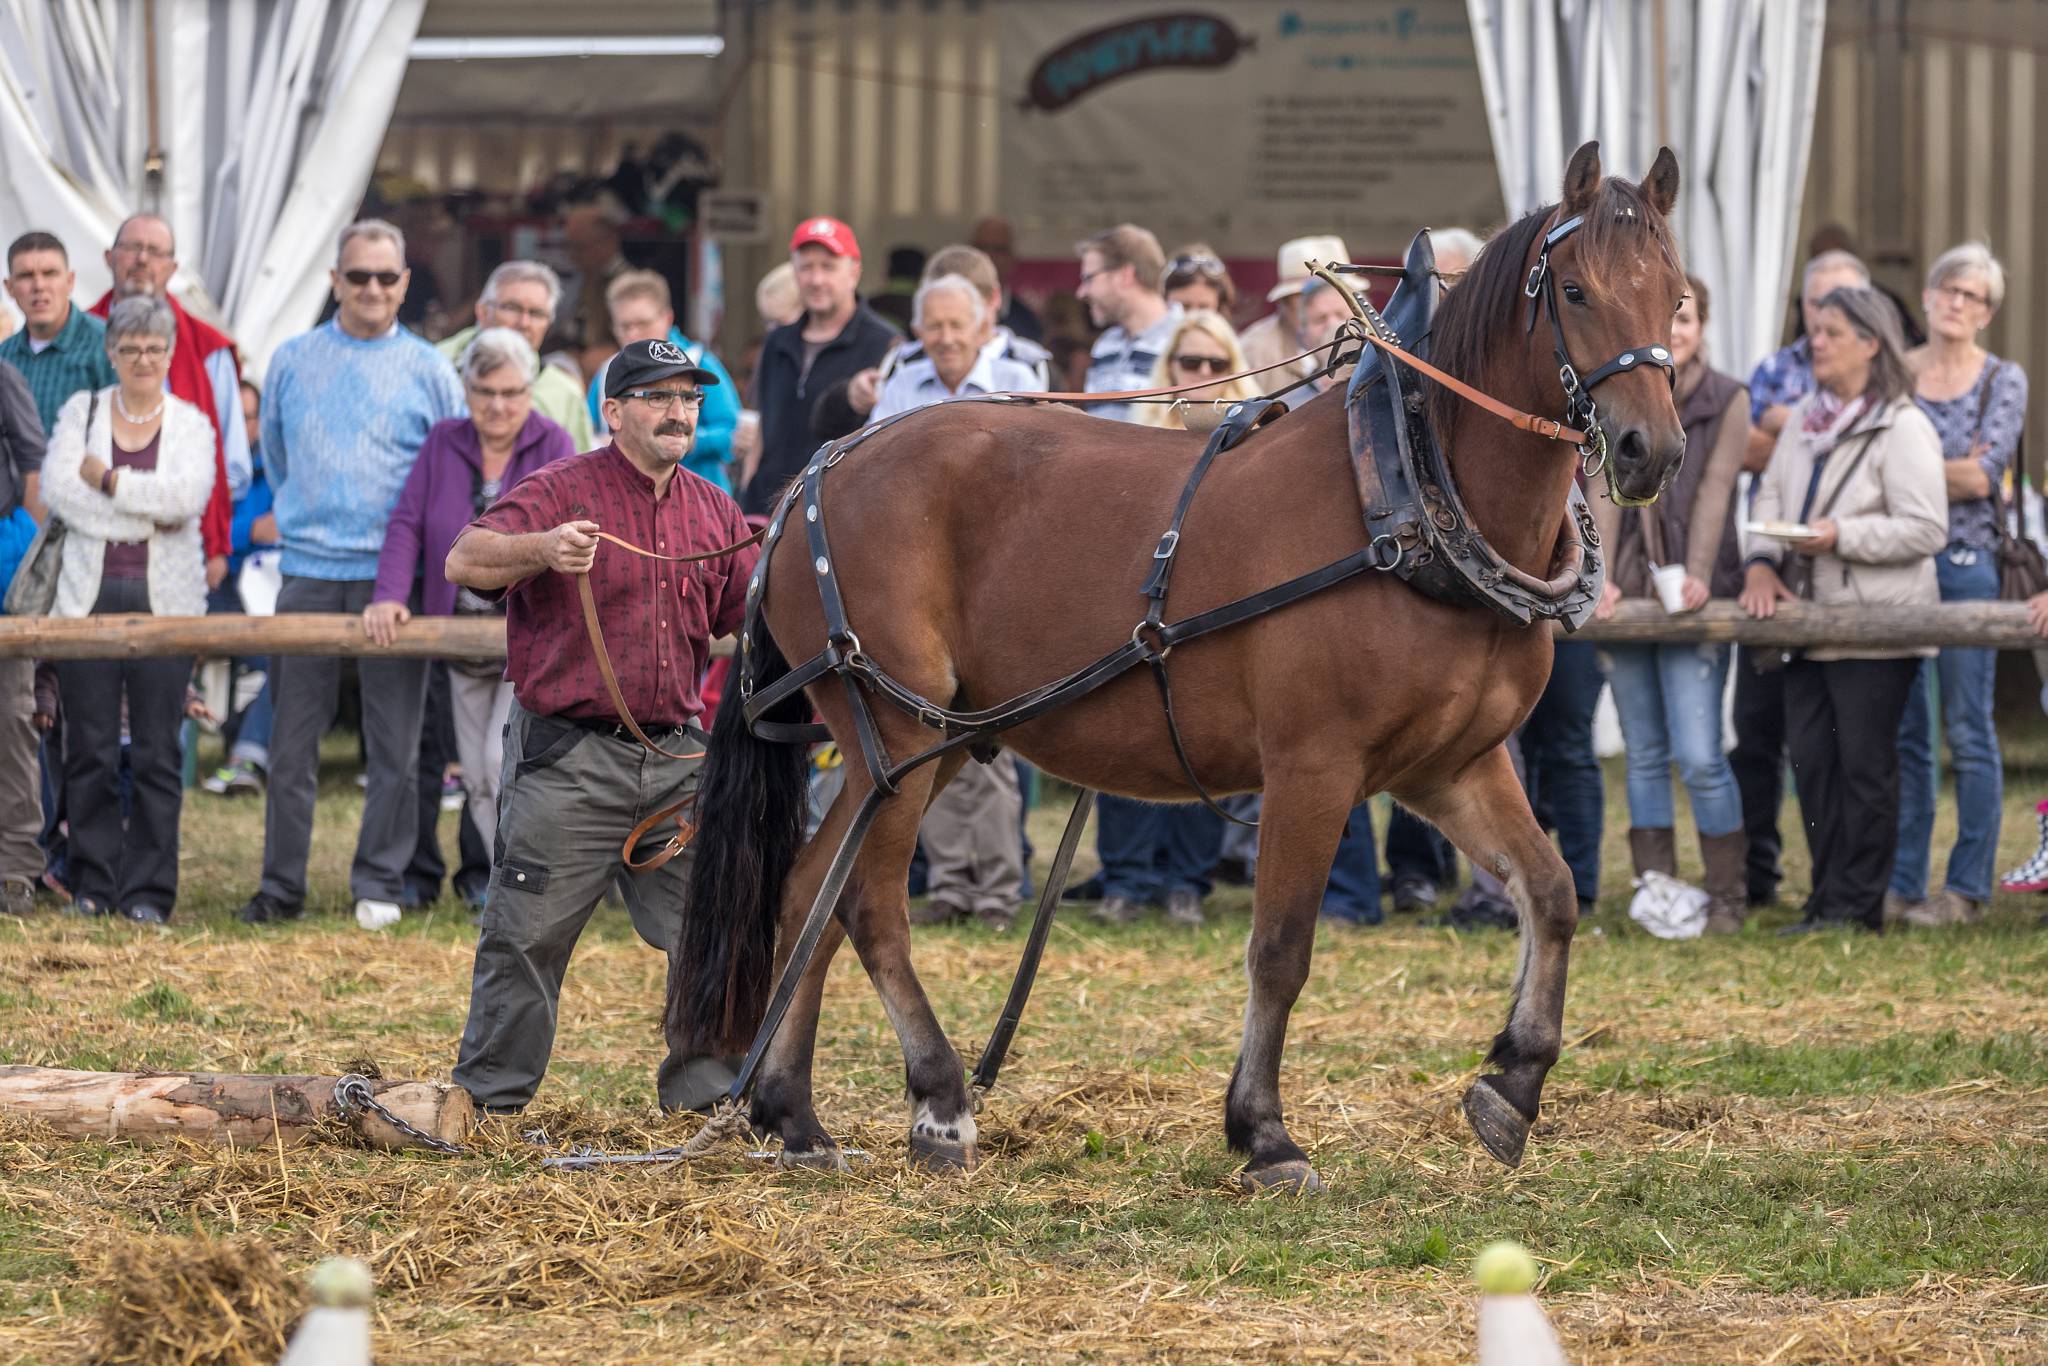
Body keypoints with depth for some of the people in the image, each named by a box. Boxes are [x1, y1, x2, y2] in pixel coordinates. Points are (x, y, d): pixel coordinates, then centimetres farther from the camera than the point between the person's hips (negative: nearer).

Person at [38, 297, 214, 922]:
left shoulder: (192, 424, 9)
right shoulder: (82, 412, 10)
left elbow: (188, 495, -9)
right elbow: (59, 489, -6)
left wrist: (108, 479, -9)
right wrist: (147, 516, -9)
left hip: (164, 601, -1)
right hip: (89, 597, 1)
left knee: (156, 751, -2)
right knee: (89, 749, 0)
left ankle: (148, 890, 3)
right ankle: (94, 884, 7)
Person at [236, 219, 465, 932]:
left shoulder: (427, 370, 4)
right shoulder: (293, 362, 8)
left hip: (394, 574, -1)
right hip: (309, 572, 1)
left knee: (394, 743, 1)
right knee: (292, 739, 2)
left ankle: (379, 884, 9)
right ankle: (281, 885, 8)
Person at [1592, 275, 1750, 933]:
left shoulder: (1727, 402, 2)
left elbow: (1714, 493, -6)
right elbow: (1606, 492, 3)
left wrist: (1698, 577, -17)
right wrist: (1601, 578, -9)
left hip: (1690, 601, -4)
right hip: (1628, 597, 4)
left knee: (1699, 756, -10)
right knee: (1645, 755, 6)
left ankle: (1727, 895, -1)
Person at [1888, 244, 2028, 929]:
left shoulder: (2004, 380, 1)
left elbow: (1984, 475, -9)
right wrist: (1953, 472, -6)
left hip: (1966, 564, -3)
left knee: (1968, 731, -2)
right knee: (1901, 731, 4)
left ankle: (1968, 888, 2)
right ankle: (1901, 883, 9)